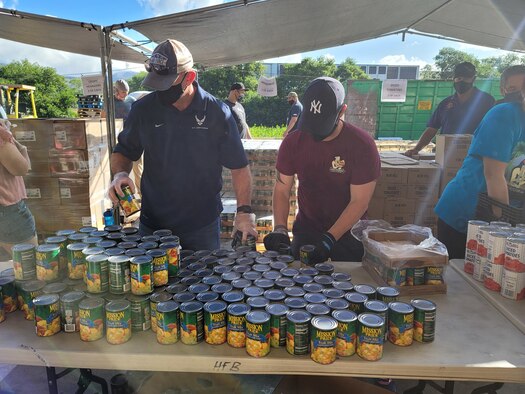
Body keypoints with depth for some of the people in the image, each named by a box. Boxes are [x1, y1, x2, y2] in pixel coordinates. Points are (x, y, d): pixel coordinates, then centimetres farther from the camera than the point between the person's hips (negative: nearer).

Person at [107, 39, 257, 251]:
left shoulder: (217, 112, -10)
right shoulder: (143, 109, -4)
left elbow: (238, 166, -5)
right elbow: (123, 152, 9)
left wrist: (244, 210, -15)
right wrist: (120, 173, -12)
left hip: (203, 227, -1)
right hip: (152, 224, 2)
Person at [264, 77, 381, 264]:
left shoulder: (362, 145, -19)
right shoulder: (293, 143, -9)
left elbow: (359, 201, -18)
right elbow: (282, 190, -6)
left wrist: (330, 238, -28)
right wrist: (280, 229, -22)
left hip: (349, 231, -2)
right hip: (306, 228, 3)